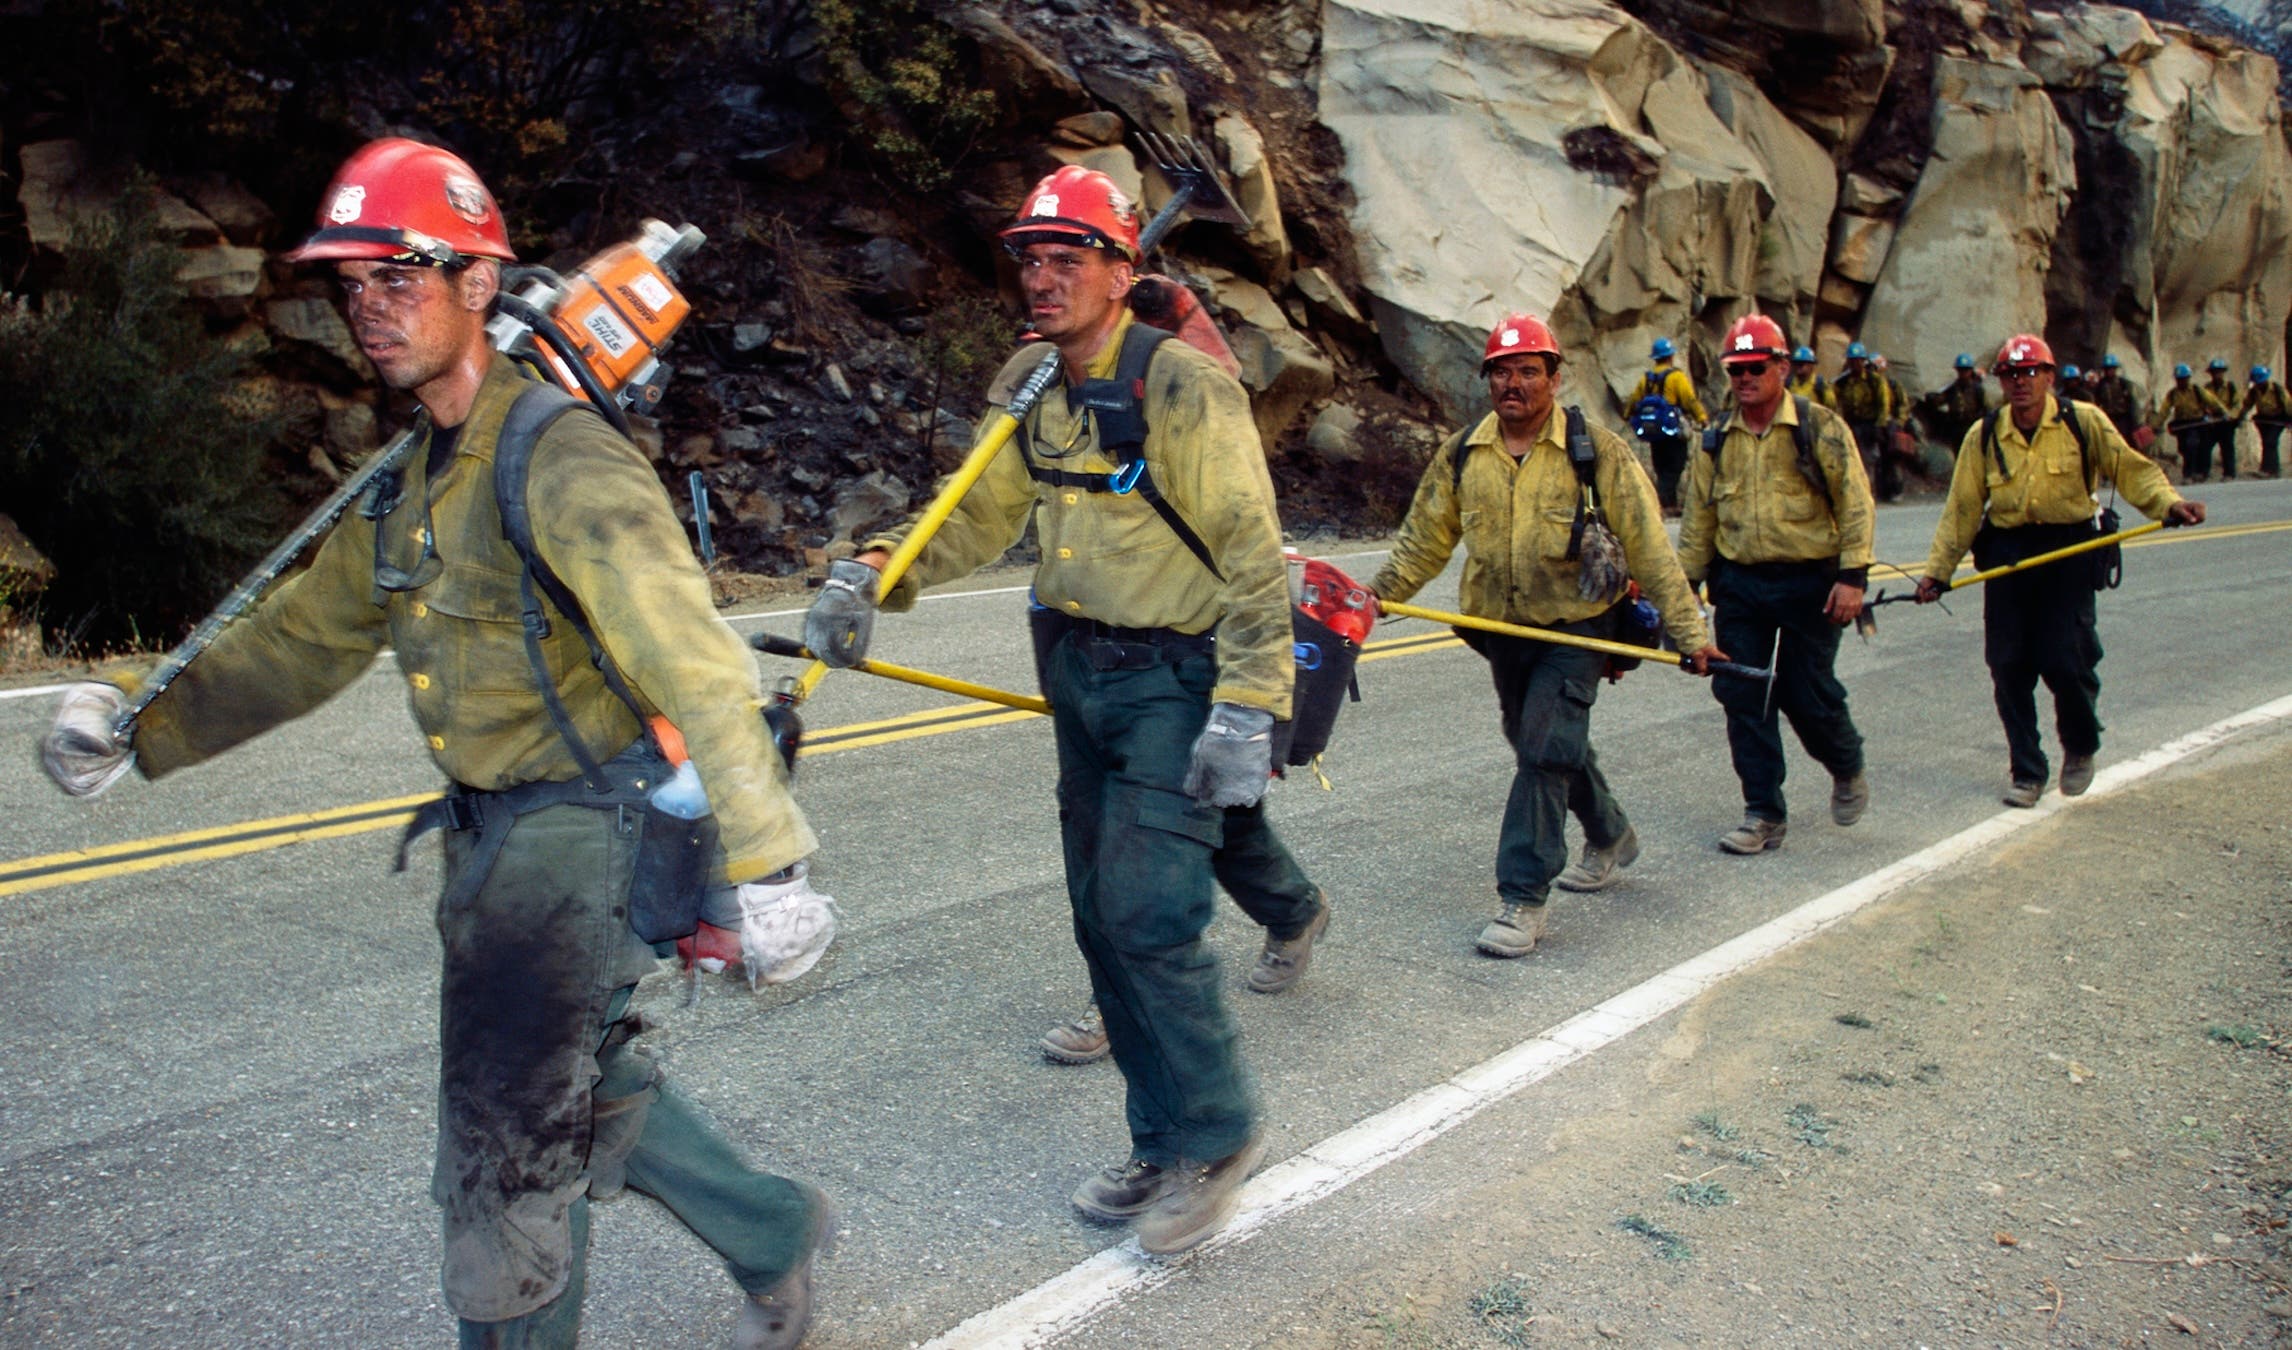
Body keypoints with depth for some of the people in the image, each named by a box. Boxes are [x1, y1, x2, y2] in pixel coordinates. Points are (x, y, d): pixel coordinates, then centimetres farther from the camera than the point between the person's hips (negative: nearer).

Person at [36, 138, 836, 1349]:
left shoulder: (561, 462, -19)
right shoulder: (414, 479, 11)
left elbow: (693, 666, -27)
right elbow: (310, 632, 18)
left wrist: (764, 865, -32)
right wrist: (146, 723, 6)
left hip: (580, 830, -9)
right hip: (496, 838, 9)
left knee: (507, 1163, 2)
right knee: (585, 1086, 22)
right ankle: (771, 1234, 41)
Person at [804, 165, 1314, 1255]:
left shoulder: (1183, 387, -16)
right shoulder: (1028, 385, 5)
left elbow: (1253, 559, -16)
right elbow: (980, 518, 8)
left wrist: (1245, 713, -21)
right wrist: (872, 573, -9)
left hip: (1177, 679, -7)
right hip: (1077, 672, 7)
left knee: (1146, 911, -12)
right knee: (1103, 917, 11)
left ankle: (1215, 1137, 10)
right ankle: (1164, 1145, 26)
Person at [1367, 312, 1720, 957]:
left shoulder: (1597, 451, -9)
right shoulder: (1461, 454, 1)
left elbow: (1649, 547, -8)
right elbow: (1426, 538, 9)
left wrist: (1689, 631, -9)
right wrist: (1380, 593, -1)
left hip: (1577, 627, -5)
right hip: (1502, 629, 5)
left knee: (1544, 751, -14)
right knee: (1545, 746, 19)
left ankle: (1522, 898, -7)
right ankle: (1610, 836, 46)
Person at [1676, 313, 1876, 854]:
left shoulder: (1820, 427, -5)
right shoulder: (1717, 441, 8)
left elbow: (1855, 504, -7)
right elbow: (1697, 520, 13)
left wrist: (1852, 575, -14)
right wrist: (1684, 585, 9)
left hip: (1809, 581, -4)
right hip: (1739, 582, 4)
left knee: (1809, 696, 0)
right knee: (1742, 696, 0)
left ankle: (1847, 769, 34)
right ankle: (1764, 815, 10)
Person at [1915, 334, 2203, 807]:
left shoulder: (2084, 422, 1)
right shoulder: (1984, 436, 6)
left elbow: (2132, 470, -3)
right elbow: (1962, 508, 6)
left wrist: (2169, 504, -22)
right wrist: (1938, 570, 2)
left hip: (2069, 549, -2)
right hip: (2006, 552, 2)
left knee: (2065, 660, -9)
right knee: (2009, 667, 0)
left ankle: (2081, 747, 22)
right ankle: (2026, 771, 15)